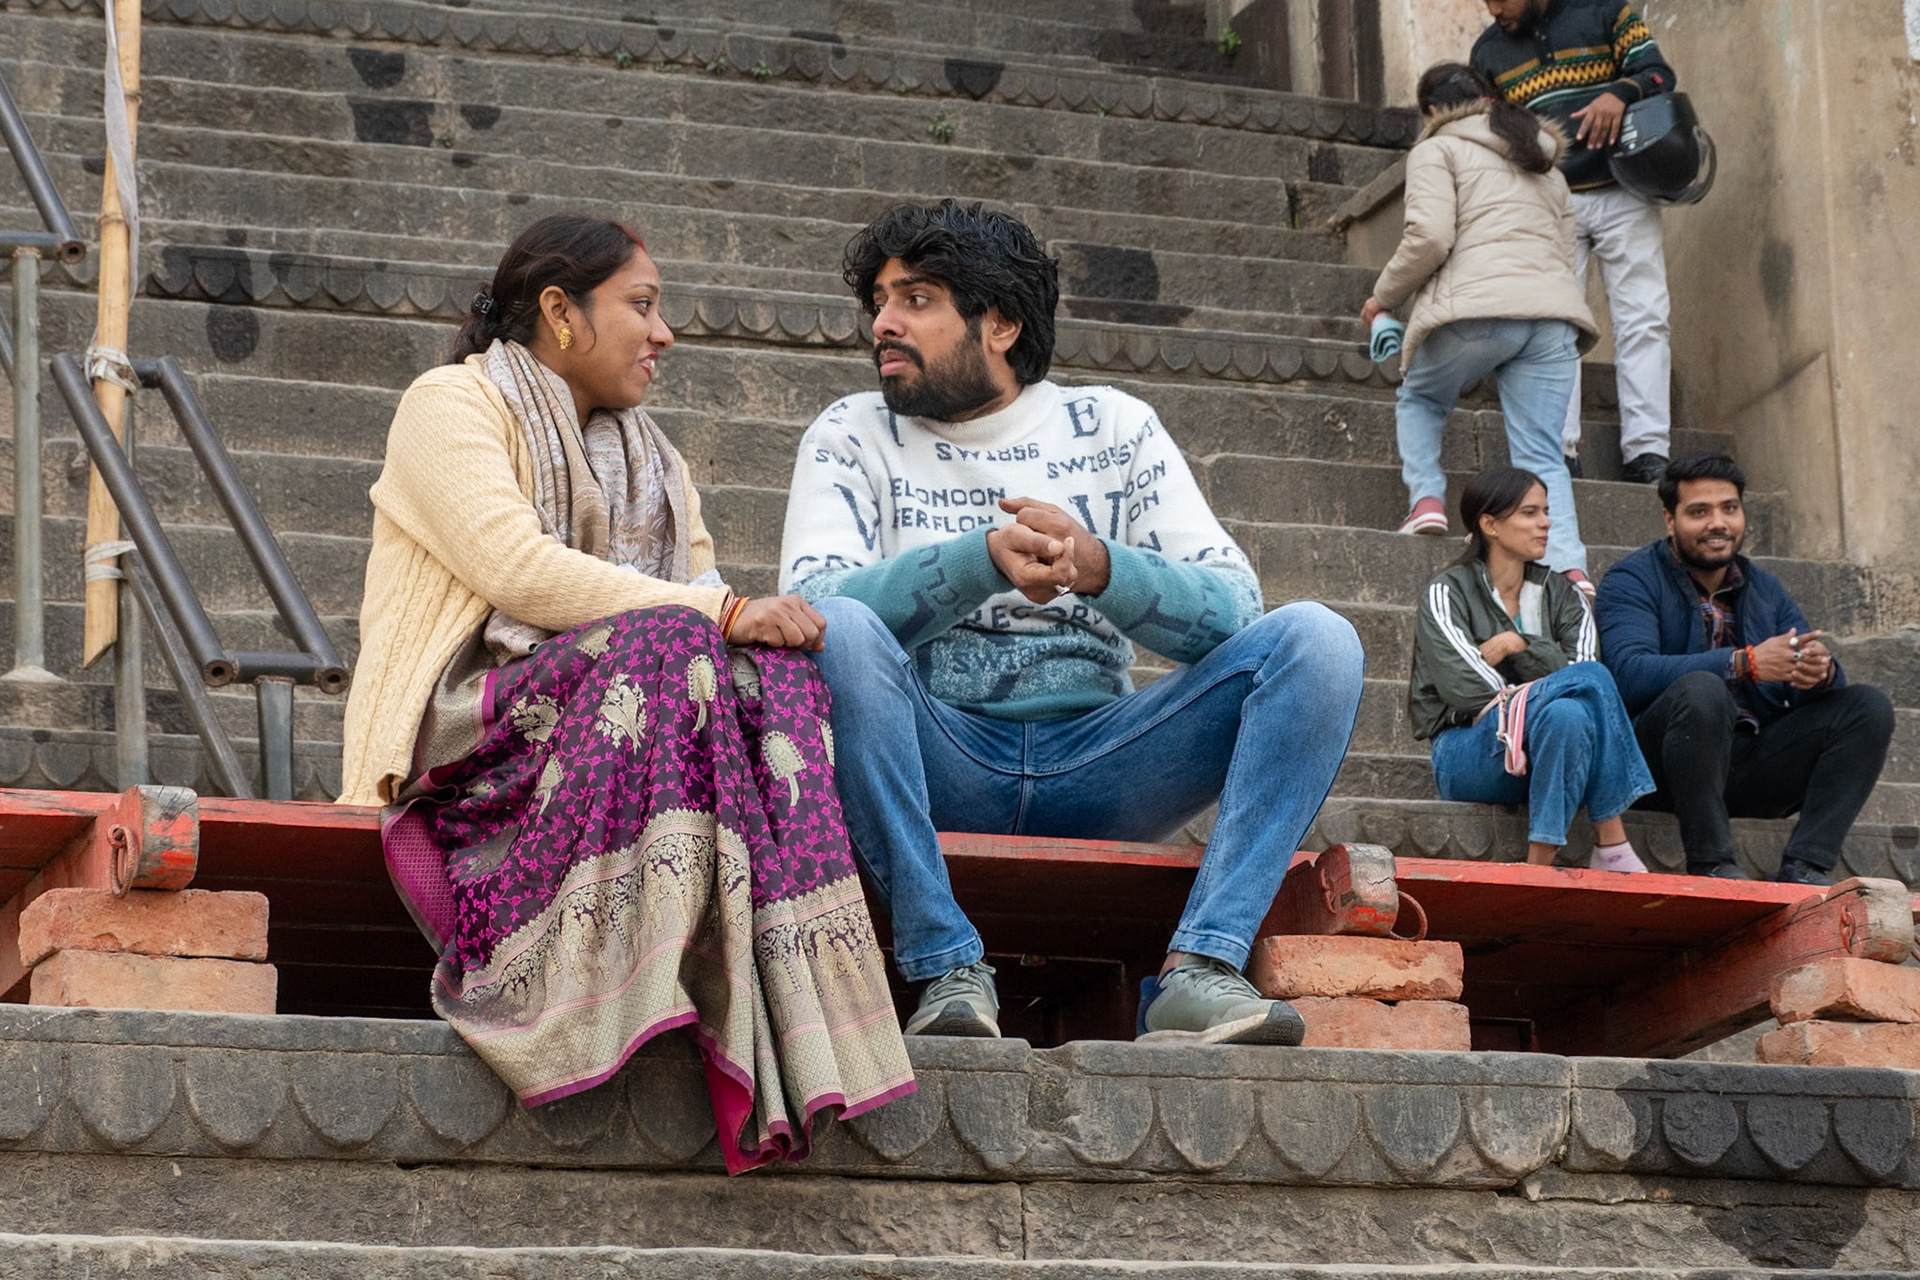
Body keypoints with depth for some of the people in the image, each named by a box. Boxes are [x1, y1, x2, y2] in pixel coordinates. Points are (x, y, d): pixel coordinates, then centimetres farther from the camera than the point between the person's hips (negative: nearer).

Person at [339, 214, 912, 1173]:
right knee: (662, 645, -34)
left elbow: (715, 615, 15)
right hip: (462, 725, -6)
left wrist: (760, 633, -11)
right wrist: (720, 613, -20)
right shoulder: (453, 402, 4)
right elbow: (516, 568, -15)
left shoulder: (654, 465, 29)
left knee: (770, 673, -25)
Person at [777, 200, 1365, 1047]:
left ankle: (1199, 969, -32)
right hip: (937, 765, -2)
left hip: (1095, 764, 2)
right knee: (840, 630, -32)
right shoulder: (853, 435, 11)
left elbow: (1233, 609, 1)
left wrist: (1099, 567, -20)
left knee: (1315, 639, -18)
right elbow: (810, 599, -9)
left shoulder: (1113, 428, 13)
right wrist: (984, 559, -24)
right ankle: (949, 970, -32)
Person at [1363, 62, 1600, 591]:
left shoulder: (1438, 151, 9)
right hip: (1554, 310, 5)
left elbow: (1430, 237, -5)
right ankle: (1568, 563, -17)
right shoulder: (1544, 165, 32)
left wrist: (1385, 297, 7)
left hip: (1478, 308, -5)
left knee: (1419, 400, 22)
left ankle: (1426, 499, 2)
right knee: (1541, 454, 2)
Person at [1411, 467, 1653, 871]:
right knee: (1578, 694, -31)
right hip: (1466, 753, -4)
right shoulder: (1448, 594, 2)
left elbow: (1579, 671, -1)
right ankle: (1611, 846, -34)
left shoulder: (1562, 595, 16)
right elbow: (1466, 689, -12)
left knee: (1568, 715, -33)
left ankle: (1540, 863, -36)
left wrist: (1519, 645, -11)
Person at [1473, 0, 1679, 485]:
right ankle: (1558, 452, -11)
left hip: (1622, 195, -2)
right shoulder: (1488, 52, 13)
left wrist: (1620, 93, -21)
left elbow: (1659, 74, 0)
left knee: (1642, 318, -7)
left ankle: (1646, 453, -9)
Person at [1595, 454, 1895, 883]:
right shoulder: (1632, 581, -1)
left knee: (1868, 706, -7)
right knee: (1702, 689, -35)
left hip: (1751, 764, 6)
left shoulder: (1764, 590, 18)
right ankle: (1711, 863, -26)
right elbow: (1632, 674, -21)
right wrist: (1746, 663, -28)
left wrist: (1821, 672, -18)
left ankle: (1804, 868, -19)